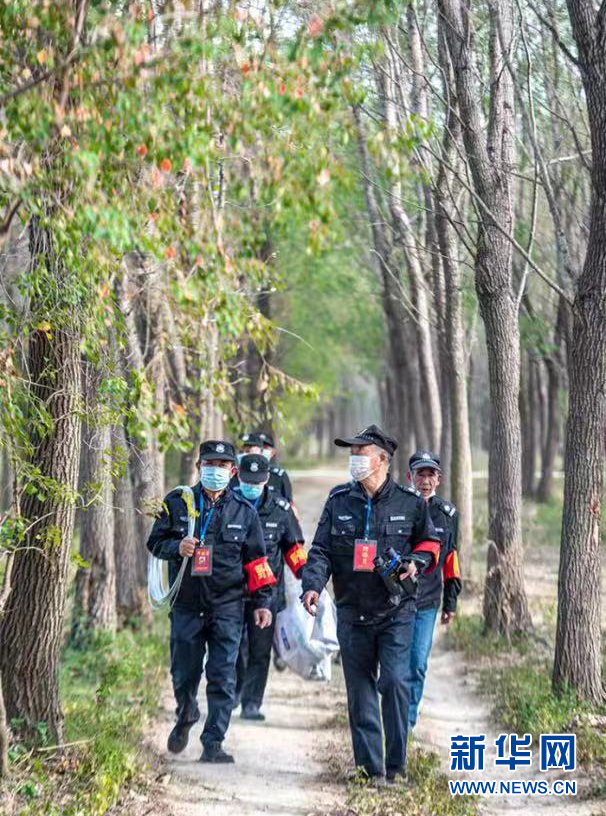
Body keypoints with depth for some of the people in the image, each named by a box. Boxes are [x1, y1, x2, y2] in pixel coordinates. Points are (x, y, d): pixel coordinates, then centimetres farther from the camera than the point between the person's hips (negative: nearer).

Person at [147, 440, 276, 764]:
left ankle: (213, 744, 1)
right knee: (184, 674, 9)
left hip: (227, 607, 0)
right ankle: (185, 716, 39)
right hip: (186, 606, 0)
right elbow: (155, 542, 8)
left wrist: (262, 602, 3)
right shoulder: (177, 503, 3)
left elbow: (256, 561, 8)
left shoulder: (244, 511, 5)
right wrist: (177, 547, -14)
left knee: (222, 679, -5)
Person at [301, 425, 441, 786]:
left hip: (396, 611, -3)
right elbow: (321, 550, 3)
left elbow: (431, 542, 14)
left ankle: (396, 765, -4)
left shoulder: (409, 502, 0)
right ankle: (370, 767, 12)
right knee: (360, 691, 5)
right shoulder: (339, 500, 6)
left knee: (395, 682, -15)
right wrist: (313, 585, -14)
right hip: (352, 613, 3)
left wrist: (416, 562, -7)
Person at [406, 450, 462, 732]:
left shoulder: (447, 513, 6)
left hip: (427, 601, 2)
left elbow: (451, 559, 14)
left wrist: (451, 602, 14)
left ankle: (409, 716, 15)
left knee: (417, 663, 2)